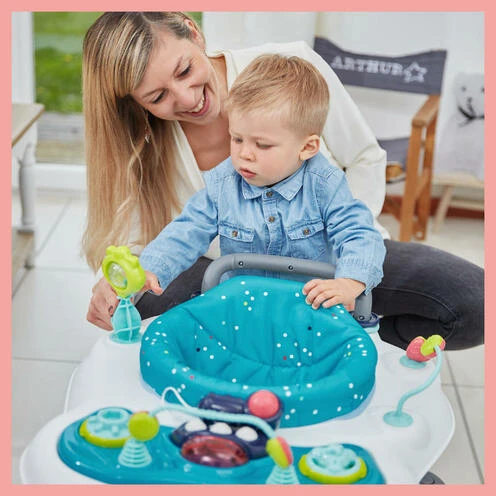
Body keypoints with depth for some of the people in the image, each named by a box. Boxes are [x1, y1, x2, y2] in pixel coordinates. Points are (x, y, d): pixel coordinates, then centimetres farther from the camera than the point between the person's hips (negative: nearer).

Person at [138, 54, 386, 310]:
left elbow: (360, 237, -16)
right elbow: (186, 234, -4)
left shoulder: (324, 185, -13)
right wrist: (150, 271, -21)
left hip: (312, 305, -2)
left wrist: (349, 284, -36)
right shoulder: (220, 185, -6)